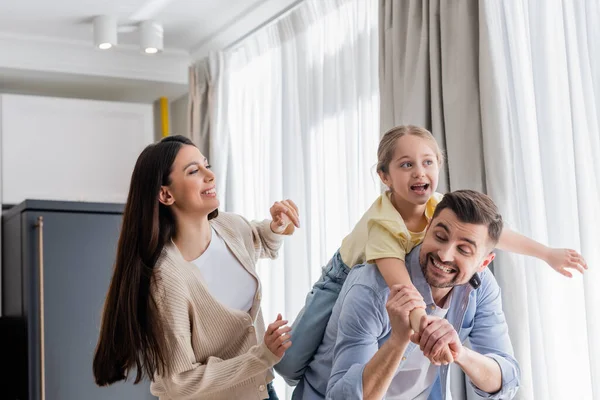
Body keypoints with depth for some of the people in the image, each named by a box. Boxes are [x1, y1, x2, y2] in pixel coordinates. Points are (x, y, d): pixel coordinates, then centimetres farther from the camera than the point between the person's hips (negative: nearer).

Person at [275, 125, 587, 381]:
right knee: (291, 363, -18)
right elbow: (399, 285, -53)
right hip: (345, 282, -5)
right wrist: (423, 325, -71)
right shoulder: (381, 223, -40)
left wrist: (547, 253, -7)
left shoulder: (442, 208, -21)